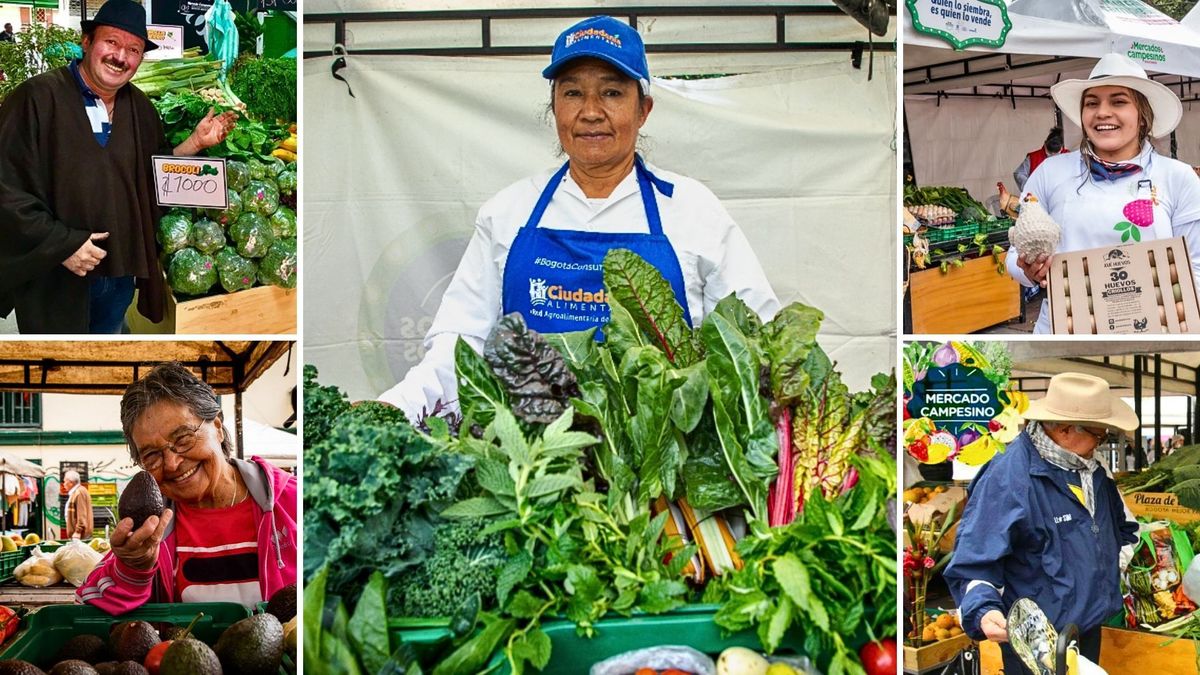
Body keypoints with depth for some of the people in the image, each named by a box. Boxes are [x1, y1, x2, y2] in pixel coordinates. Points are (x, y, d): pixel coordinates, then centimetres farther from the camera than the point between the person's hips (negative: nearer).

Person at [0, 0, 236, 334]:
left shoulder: (140, 107, 6)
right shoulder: (36, 98, -14)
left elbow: (154, 174, 15)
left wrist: (196, 142, 2)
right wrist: (61, 245, -20)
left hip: (122, 269, 6)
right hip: (54, 280, -6)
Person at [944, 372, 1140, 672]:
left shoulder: (1089, 464, 3)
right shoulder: (1006, 478, -25)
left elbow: (1119, 521, 24)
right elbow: (973, 559, -26)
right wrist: (984, 610, -41)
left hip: (1091, 628, 8)